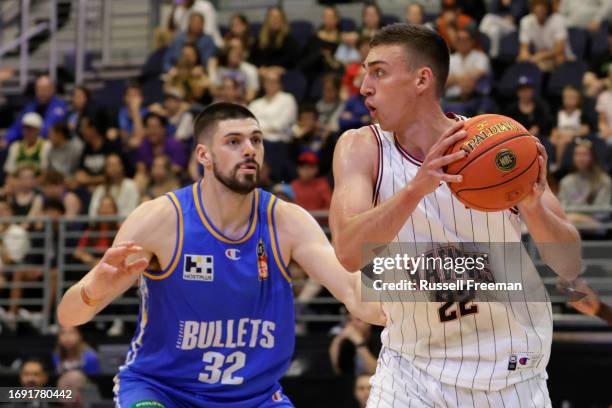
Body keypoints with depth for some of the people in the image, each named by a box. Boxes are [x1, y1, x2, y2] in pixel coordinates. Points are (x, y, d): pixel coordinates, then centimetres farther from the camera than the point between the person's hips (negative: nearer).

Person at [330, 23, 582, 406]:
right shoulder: (361, 149, -8)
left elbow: (570, 267, -9)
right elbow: (349, 253, -24)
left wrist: (534, 206, -29)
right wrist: (417, 188, -38)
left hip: (511, 371, 0)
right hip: (413, 370, 0)